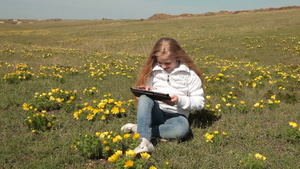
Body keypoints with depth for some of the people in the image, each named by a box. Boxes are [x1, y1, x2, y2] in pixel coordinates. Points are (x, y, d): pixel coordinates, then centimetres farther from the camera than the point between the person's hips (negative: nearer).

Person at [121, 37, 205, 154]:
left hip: (177, 116, -2)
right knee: (144, 98, -31)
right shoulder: (153, 71, 6)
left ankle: (138, 128, -26)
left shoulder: (190, 75, -2)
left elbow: (200, 102, -2)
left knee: (182, 128, -38)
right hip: (156, 113, 2)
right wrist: (147, 91, -8)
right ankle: (144, 140, -45)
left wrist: (179, 100, -18)